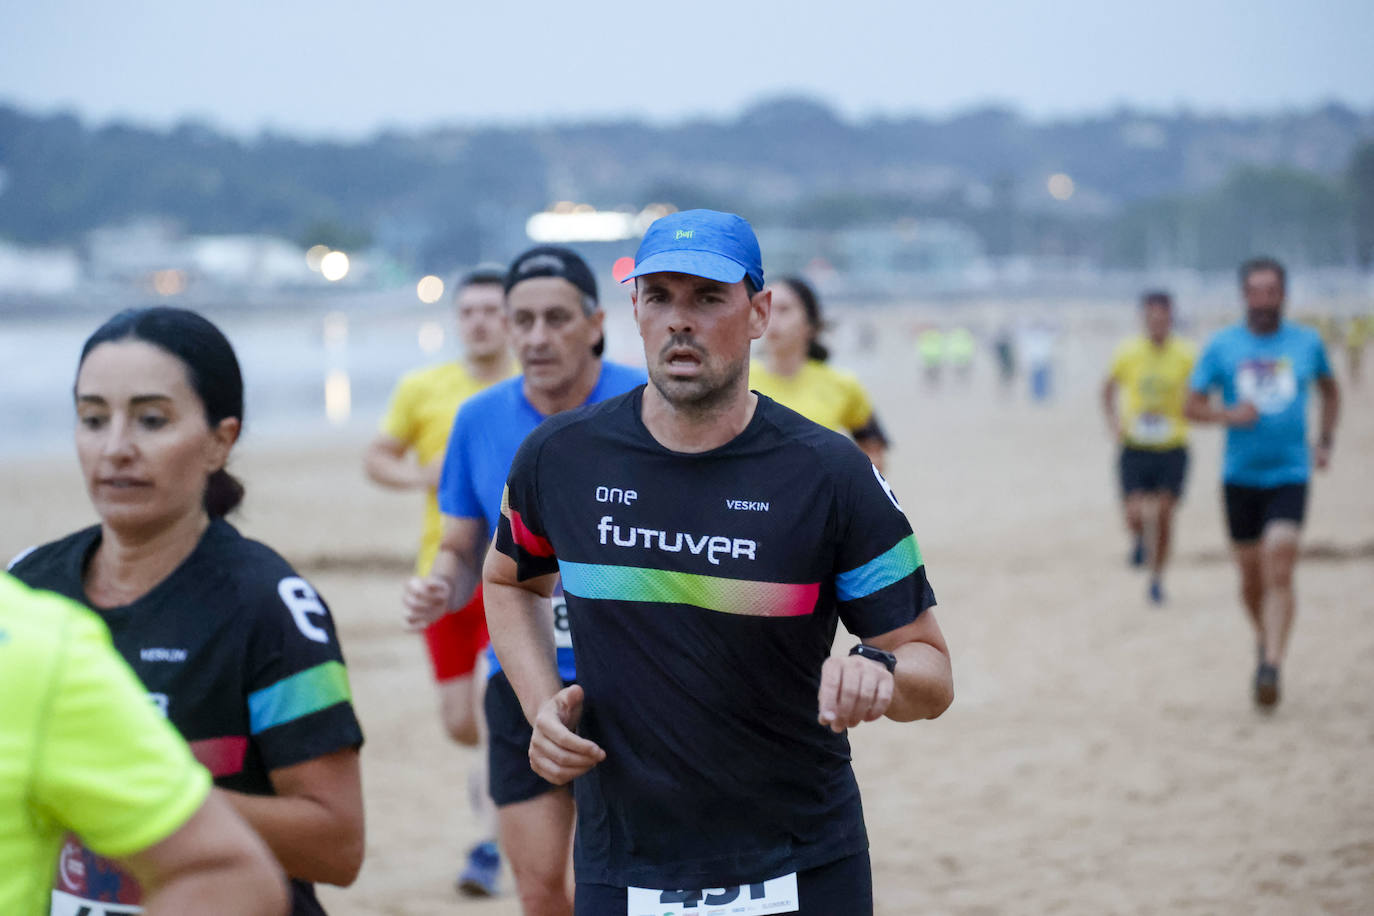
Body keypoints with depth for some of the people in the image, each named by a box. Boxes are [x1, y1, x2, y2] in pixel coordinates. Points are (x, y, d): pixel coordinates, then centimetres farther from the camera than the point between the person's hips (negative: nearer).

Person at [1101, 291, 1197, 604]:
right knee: (1134, 515, -9)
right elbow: (1109, 390, 14)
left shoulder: (1186, 355, -5)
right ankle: (1142, 539, 28)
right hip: (1135, 446, 0)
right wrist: (1114, 423, 2)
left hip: (1172, 447, 0)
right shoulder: (1127, 352, -2)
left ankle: (1157, 577, 21)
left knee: (1163, 515, 0)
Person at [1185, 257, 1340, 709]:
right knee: (1251, 575, 9)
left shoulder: (1307, 343, 3)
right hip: (1241, 474, 1)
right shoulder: (1222, 346, 0)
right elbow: (1191, 406, 2)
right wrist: (1227, 414, -18)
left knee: (1279, 569, -16)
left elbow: (1330, 389, 22)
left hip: (1289, 473, -1)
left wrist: (1325, 441, 10)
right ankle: (1266, 640, 35)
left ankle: (1272, 667, -20)